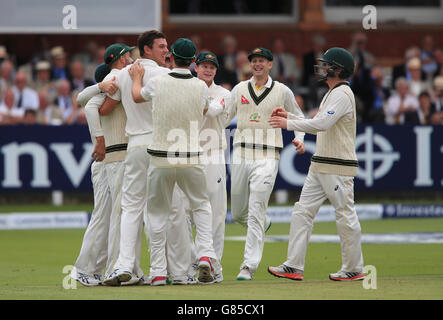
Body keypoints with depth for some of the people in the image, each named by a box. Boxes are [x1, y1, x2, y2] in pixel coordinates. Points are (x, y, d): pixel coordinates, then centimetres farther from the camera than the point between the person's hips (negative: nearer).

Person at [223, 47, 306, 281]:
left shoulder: (282, 91, 4)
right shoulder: (239, 90, 10)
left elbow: (298, 117, 16)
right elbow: (223, 119, 11)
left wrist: (299, 138, -1)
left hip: (267, 158, -4)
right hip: (241, 155, 4)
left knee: (255, 213, -12)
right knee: (237, 213, 10)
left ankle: (249, 266, -12)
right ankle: (263, 225, 44)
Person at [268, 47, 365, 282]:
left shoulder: (342, 94, -14)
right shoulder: (331, 94, 19)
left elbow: (322, 124, -25)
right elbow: (318, 126, 24)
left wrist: (288, 124, -19)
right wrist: (289, 116, 16)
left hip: (339, 168, -10)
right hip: (320, 166, 10)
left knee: (345, 215, -3)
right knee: (302, 212, 4)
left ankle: (354, 269, 6)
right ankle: (294, 266, 2)